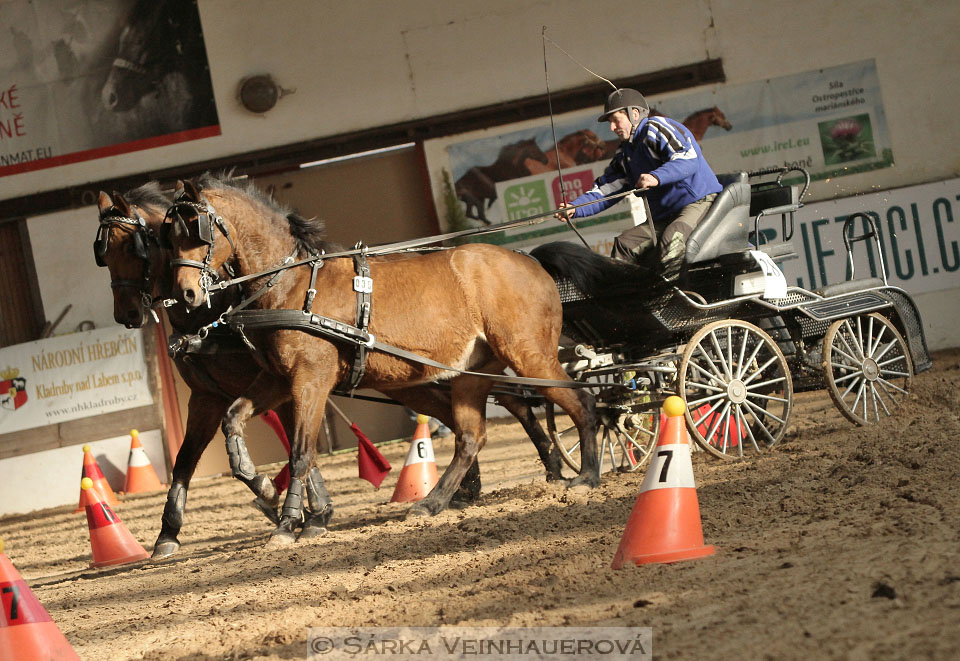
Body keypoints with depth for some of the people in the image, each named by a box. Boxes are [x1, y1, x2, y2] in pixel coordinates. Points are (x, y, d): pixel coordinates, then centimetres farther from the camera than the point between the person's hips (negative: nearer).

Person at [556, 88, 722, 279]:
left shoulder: (657, 129, -8)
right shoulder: (625, 152, 19)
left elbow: (689, 160, -22)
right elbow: (606, 189, 17)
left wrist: (657, 177, -38)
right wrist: (575, 208, 1)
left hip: (699, 202, -9)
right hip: (664, 217, 9)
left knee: (671, 241, -35)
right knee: (624, 244, -4)